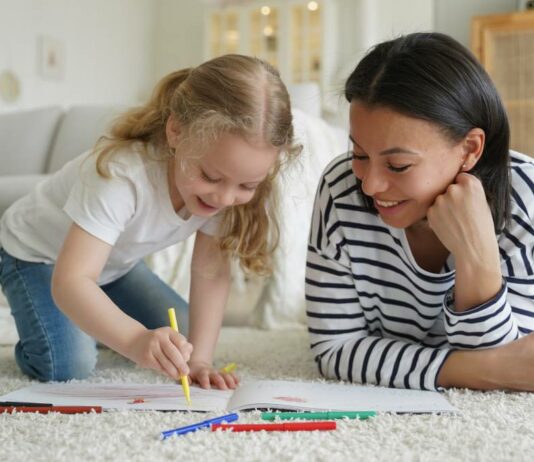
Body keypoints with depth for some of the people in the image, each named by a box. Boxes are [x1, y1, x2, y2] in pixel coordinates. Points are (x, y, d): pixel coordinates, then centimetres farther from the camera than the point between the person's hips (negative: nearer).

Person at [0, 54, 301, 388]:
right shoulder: (123, 177, -43)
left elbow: (211, 272, -18)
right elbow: (70, 283, -48)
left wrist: (199, 359, -26)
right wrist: (137, 340, -63)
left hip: (114, 262, 6)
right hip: (36, 253, -5)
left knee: (181, 339, 1)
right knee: (69, 367, -25)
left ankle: (96, 324, 24)